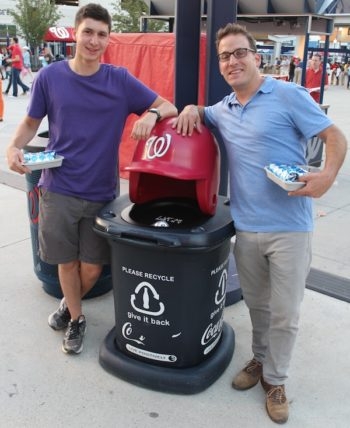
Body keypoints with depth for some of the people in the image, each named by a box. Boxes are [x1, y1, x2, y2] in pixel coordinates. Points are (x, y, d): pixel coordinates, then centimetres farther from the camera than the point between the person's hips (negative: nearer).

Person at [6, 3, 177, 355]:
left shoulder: (120, 80, -3)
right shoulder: (49, 77, -2)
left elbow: (169, 107, -1)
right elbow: (31, 122, 10)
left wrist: (151, 114, -24)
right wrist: (14, 147, -11)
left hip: (102, 191, 1)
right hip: (59, 188, 0)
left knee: (92, 267, 10)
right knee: (67, 261, 9)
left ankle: (69, 304, 42)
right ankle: (76, 319, 36)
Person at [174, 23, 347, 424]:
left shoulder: (288, 95, -7)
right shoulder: (222, 110, 10)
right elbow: (199, 114, 32)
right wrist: (192, 109, 7)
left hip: (289, 228, -4)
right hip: (246, 228, 5)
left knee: (284, 313, 8)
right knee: (257, 305, 20)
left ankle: (275, 379, 28)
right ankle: (260, 359, 42)